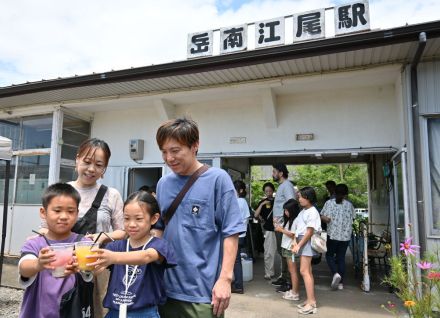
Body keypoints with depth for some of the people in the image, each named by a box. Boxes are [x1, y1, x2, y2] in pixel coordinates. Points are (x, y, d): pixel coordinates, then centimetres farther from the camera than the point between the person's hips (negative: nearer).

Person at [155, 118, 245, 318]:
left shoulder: (217, 179, -9)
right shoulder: (163, 183, 4)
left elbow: (230, 233, -10)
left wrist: (225, 278, -14)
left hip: (203, 291, -4)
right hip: (166, 288, 5)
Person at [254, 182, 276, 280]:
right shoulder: (262, 202, 3)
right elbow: (256, 215, -7)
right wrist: (262, 204, -15)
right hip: (269, 229, -2)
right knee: (269, 252, -2)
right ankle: (268, 273, 8)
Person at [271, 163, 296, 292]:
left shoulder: (287, 185, -13)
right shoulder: (282, 186, 18)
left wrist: (280, 218, -20)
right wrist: (276, 218, 13)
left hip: (283, 224, -10)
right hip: (279, 224, 10)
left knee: (285, 252, -6)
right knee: (281, 251, 16)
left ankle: (289, 282, 1)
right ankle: (283, 277, 28)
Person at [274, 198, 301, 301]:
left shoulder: (296, 220, -14)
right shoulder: (289, 220, 16)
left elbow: (293, 234, -16)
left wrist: (281, 230, -12)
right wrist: (279, 227, 3)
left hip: (292, 248, -9)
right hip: (287, 247, 9)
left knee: (293, 270, -4)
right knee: (291, 270, 12)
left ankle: (295, 293, 2)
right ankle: (293, 290, 20)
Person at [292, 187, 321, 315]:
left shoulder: (312, 212, -14)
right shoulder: (303, 211, 12)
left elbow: (310, 232, -17)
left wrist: (298, 245, -16)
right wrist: (297, 244, 12)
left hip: (307, 242, -9)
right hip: (302, 241, 9)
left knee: (304, 271, -11)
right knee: (308, 271, 12)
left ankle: (311, 303, -6)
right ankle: (311, 300, 20)